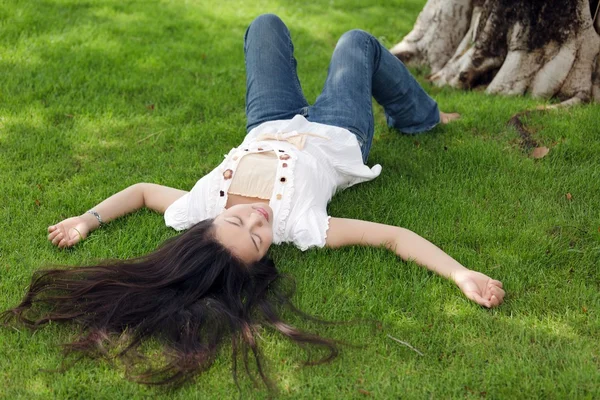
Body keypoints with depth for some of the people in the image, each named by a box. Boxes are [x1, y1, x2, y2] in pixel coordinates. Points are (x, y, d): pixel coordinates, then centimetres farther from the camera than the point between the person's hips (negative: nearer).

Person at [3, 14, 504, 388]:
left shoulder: (197, 211, -38)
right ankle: (421, 117, 52)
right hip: (339, 135, -2)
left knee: (267, 24, 23)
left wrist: (88, 218, -30)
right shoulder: (298, 226, -46)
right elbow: (396, 236, -45)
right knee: (358, 41, 21)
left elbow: (143, 189, -19)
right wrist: (460, 273, -55)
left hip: (269, 128, 3)